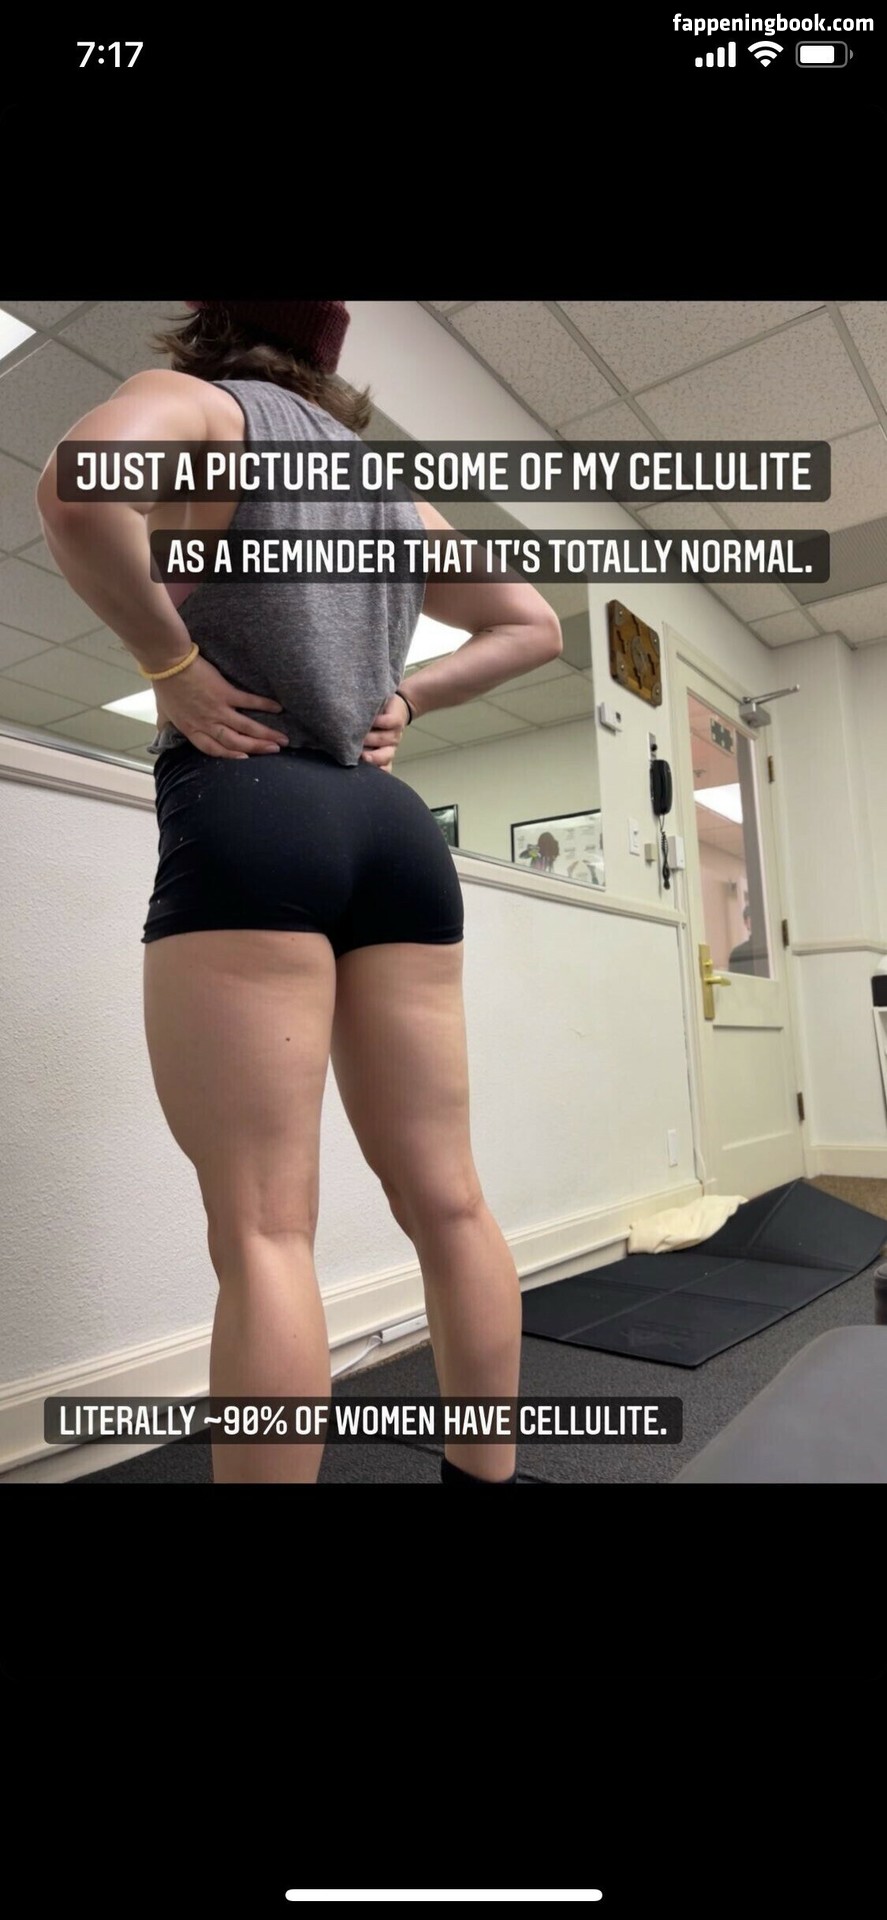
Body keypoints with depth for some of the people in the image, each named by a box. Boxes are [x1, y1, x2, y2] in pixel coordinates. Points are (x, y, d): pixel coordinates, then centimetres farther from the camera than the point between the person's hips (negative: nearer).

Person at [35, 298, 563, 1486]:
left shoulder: (199, 403, 8)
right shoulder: (396, 486, 26)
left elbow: (78, 489, -16)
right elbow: (533, 626, 32)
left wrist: (172, 663, -4)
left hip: (249, 817, -6)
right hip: (392, 829, 6)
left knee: (262, 1233, -7)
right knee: (447, 1202, 7)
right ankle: (489, 1474, 19)